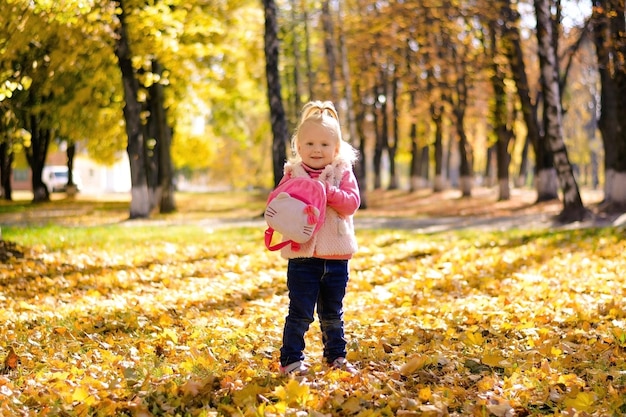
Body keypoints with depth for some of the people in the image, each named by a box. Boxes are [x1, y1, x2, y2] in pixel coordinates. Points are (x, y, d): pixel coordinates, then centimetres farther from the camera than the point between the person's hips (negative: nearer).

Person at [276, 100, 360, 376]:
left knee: (333, 313, 16)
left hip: (336, 257, 2)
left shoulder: (343, 173, 3)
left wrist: (328, 191, -23)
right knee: (300, 313, 0)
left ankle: (336, 356, 29)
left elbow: (352, 202, -11)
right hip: (302, 256, -2)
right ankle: (291, 359, 9)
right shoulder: (293, 174, 1)